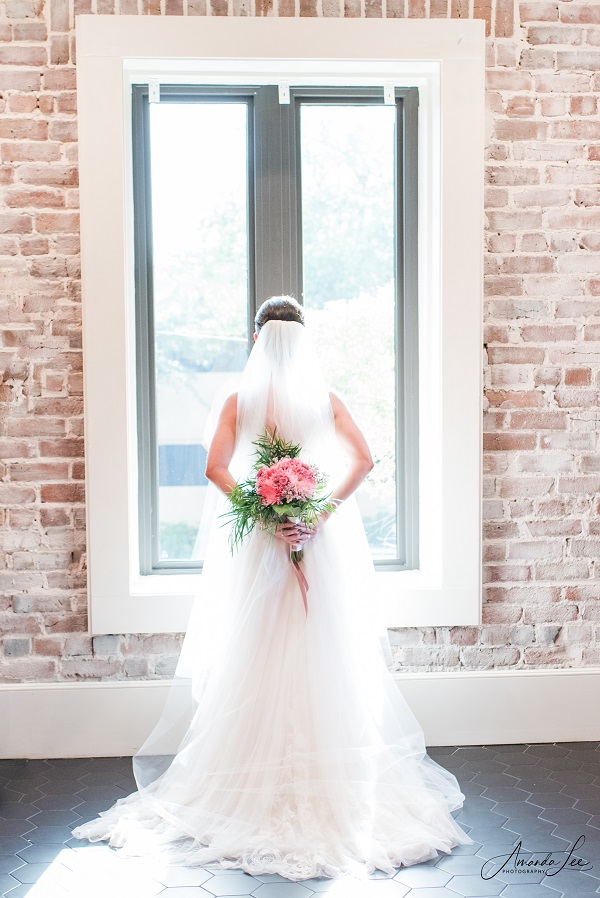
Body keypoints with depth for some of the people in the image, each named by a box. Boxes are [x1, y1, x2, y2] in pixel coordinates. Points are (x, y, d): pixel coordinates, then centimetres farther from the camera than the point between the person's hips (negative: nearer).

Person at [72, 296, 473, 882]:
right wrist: (322, 510, -10)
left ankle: (260, 778, 12)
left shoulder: (241, 399, 0)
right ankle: (330, 778, 12)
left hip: (261, 544, 0)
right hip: (322, 544, 1)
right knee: (325, 660, 6)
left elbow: (216, 467, -11)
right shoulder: (325, 398, 2)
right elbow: (362, 459, -8)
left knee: (259, 661, 6)